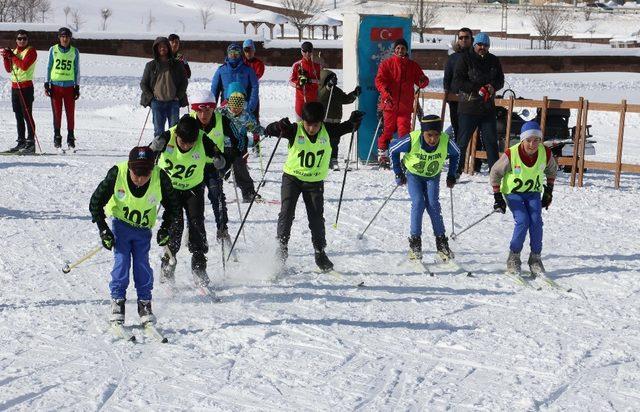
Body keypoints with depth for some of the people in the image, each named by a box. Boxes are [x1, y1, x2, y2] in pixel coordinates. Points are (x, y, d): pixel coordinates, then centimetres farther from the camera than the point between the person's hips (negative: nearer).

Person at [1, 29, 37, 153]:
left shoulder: (31, 51, -5)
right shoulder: (14, 51, 17)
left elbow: (24, 65, -19)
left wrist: (12, 56, -13)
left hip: (26, 86, -7)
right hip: (15, 86, 8)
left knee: (27, 115, -10)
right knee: (18, 115, 9)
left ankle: (30, 143, -10)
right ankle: (21, 142, 14)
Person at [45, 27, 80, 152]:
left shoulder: (74, 52, 6)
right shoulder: (53, 50, 5)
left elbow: (77, 70, 10)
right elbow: (49, 67, 9)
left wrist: (77, 87, 5)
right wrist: (47, 84, 4)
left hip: (69, 86, 0)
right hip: (56, 85, 0)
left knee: (70, 113, -1)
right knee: (57, 113, 0)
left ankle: (70, 138, 7)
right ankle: (57, 137, 10)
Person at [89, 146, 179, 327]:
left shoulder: (160, 178, -24)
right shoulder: (117, 174, -26)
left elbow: (172, 205, -3)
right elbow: (96, 202, -12)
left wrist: (165, 229, -9)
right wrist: (103, 230, -14)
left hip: (143, 229, 1)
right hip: (120, 223, -1)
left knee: (142, 263, -6)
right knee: (121, 261, -11)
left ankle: (145, 303, 6)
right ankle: (117, 301, -2)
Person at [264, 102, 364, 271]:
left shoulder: (327, 132, -9)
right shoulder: (294, 131, -15)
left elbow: (346, 128, 3)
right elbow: (269, 130, -20)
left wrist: (354, 121, -19)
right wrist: (280, 126, -41)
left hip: (315, 182, 1)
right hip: (292, 178, -1)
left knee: (317, 217, 2)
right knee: (286, 213, -11)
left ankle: (320, 253, 15)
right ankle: (281, 247, 2)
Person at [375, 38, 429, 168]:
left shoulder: (413, 65, 13)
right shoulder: (386, 64, 4)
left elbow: (420, 81, 13)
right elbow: (379, 80, -6)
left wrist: (423, 81, -12)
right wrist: (385, 91, -23)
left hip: (405, 105, 2)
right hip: (390, 104, -2)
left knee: (405, 130, -3)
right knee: (388, 129, 3)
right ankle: (382, 155, 14)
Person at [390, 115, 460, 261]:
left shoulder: (446, 142, -29)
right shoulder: (412, 140, -34)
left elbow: (456, 154, -4)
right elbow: (393, 148, -14)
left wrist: (451, 175, -4)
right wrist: (398, 172, -11)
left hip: (433, 176, 1)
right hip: (413, 174, -1)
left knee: (433, 205, -12)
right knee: (418, 203, -18)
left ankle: (441, 242, -2)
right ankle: (415, 241, -8)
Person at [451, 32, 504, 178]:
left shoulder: (493, 61, 10)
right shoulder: (465, 59, -5)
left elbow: (500, 80, 14)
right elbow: (457, 82, -11)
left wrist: (493, 87, -9)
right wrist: (477, 89, -20)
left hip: (488, 108, 4)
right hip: (468, 107, -4)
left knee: (491, 140, 7)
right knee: (462, 141, -1)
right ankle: (456, 170, 7)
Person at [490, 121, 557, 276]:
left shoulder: (546, 153, -16)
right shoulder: (511, 154, -25)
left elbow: (552, 170, 7)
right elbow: (495, 173, -9)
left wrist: (548, 192, 7)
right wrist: (497, 197, -10)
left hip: (533, 192, 3)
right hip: (513, 192, -3)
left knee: (536, 222, -16)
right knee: (522, 221, -21)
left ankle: (535, 259, -2)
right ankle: (513, 258, -5)